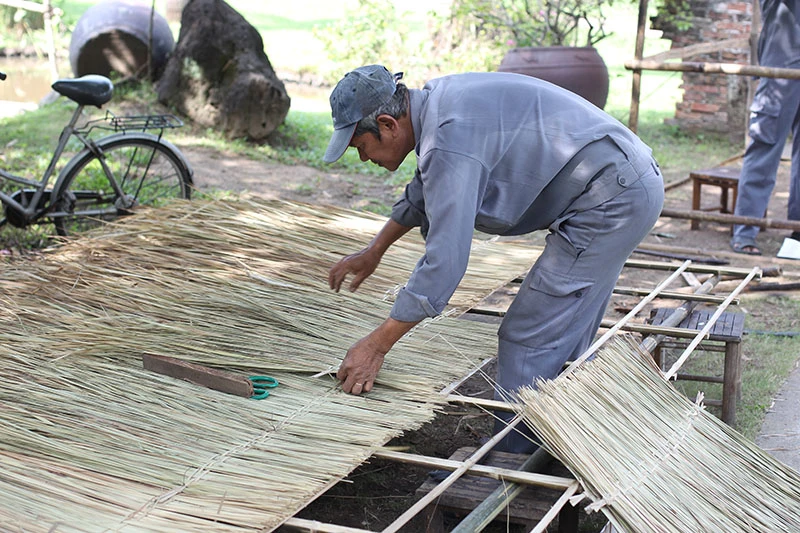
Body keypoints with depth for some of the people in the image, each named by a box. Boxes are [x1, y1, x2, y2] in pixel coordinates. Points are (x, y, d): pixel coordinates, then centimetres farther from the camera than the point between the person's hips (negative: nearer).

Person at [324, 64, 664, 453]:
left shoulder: (449, 141, -24)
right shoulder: (436, 101, 8)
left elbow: (445, 260, -25)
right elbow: (423, 193, 27)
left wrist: (376, 345, -18)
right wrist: (374, 251, 35)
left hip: (611, 200, -11)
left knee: (528, 340, -6)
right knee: (562, 340, 19)